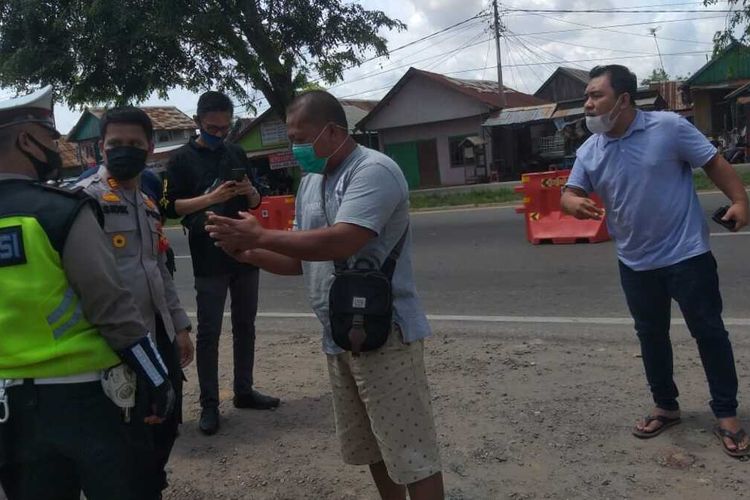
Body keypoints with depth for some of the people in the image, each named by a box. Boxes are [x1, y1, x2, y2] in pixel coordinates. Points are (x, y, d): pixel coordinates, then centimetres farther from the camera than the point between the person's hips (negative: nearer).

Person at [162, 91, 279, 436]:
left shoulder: (236, 154, 12)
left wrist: (250, 192, -9)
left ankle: (244, 391, 24)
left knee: (245, 327, 11)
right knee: (208, 332, -1)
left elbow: (256, 202, 14)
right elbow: (171, 207, -8)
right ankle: (209, 404, 7)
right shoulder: (182, 159, -1)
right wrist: (212, 197, -20)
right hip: (209, 260, -5)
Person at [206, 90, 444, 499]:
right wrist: (247, 253, -1)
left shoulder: (373, 171, -15)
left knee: (410, 454, 1)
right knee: (371, 449, 21)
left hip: (384, 335, -9)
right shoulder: (310, 182, 14)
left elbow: (340, 241, -28)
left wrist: (260, 236, -18)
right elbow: (302, 260, 16)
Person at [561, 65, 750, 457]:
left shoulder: (669, 127, -11)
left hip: (687, 254, -4)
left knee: (709, 331, 6)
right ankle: (666, 406, 32)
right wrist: (574, 203, -24)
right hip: (635, 263, 5)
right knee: (651, 335, 15)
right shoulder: (589, 151, 1)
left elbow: (714, 163, -6)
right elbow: (570, 193, -1)